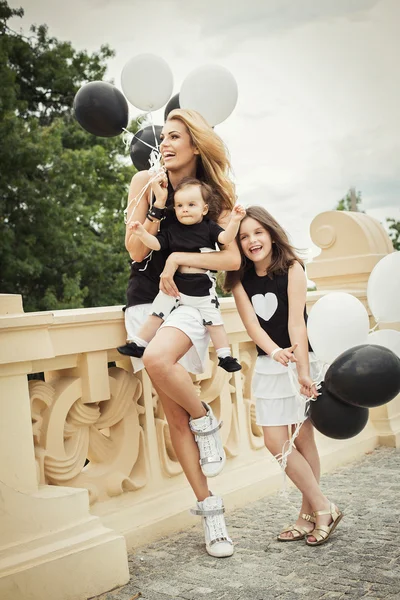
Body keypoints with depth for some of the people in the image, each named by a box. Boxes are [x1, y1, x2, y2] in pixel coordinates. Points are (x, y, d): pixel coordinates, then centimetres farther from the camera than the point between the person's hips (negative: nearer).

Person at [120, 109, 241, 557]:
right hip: (145, 298, 2)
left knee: (158, 359, -36)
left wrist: (179, 257, -13)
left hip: (190, 299, -2)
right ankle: (210, 510, 7)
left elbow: (233, 259, -4)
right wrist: (156, 205, -13)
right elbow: (136, 251, -2)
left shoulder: (214, 193, 4)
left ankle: (206, 421, -7)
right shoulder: (146, 182, 5)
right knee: (174, 414, -2)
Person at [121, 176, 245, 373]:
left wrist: (234, 221, -31)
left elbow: (226, 238, -15)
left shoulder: (209, 228, -3)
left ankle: (225, 356, 14)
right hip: (175, 284, 2)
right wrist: (142, 233, -17)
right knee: (156, 314, 5)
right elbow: (155, 244, -1)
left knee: (214, 321, 5)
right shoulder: (172, 231, 1)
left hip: (203, 287, -2)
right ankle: (138, 345, 17)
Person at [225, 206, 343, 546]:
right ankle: (321, 510, 13)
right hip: (268, 364, 4)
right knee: (275, 442, 0)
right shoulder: (240, 279, 2)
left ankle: (311, 513, 14)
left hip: (302, 359, -4)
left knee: (303, 437, -1)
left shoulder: (291, 268, -9)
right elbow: (251, 323, -9)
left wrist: (302, 370, -25)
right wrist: (276, 353, -27)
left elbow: (296, 322, -18)